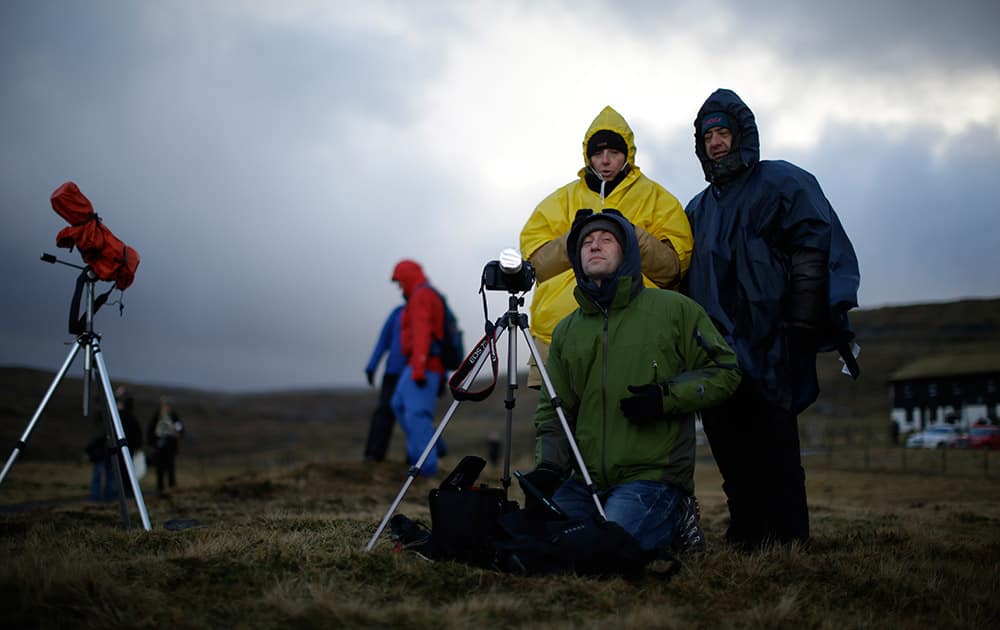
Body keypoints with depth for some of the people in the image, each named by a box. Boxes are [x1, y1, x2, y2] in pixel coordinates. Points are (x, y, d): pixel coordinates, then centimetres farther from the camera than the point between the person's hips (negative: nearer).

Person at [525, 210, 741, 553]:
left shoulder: (675, 310, 2)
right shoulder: (566, 331, 14)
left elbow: (723, 371, 3)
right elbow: (554, 410, 16)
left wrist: (667, 397, -13)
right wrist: (547, 467, -2)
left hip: (653, 476, -5)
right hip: (584, 482, 6)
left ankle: (673, 521, 5)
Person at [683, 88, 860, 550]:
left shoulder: (783, 183, 5)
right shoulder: (698, 208, 25)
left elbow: (815, 254, -5)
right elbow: (685, 277, 28)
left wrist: (802, 327, -14)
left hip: (767, 351, -6)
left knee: (773, 456, -10)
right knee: (732, 457, 6)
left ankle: (786, 546, -7)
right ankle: (744, 545, 11)